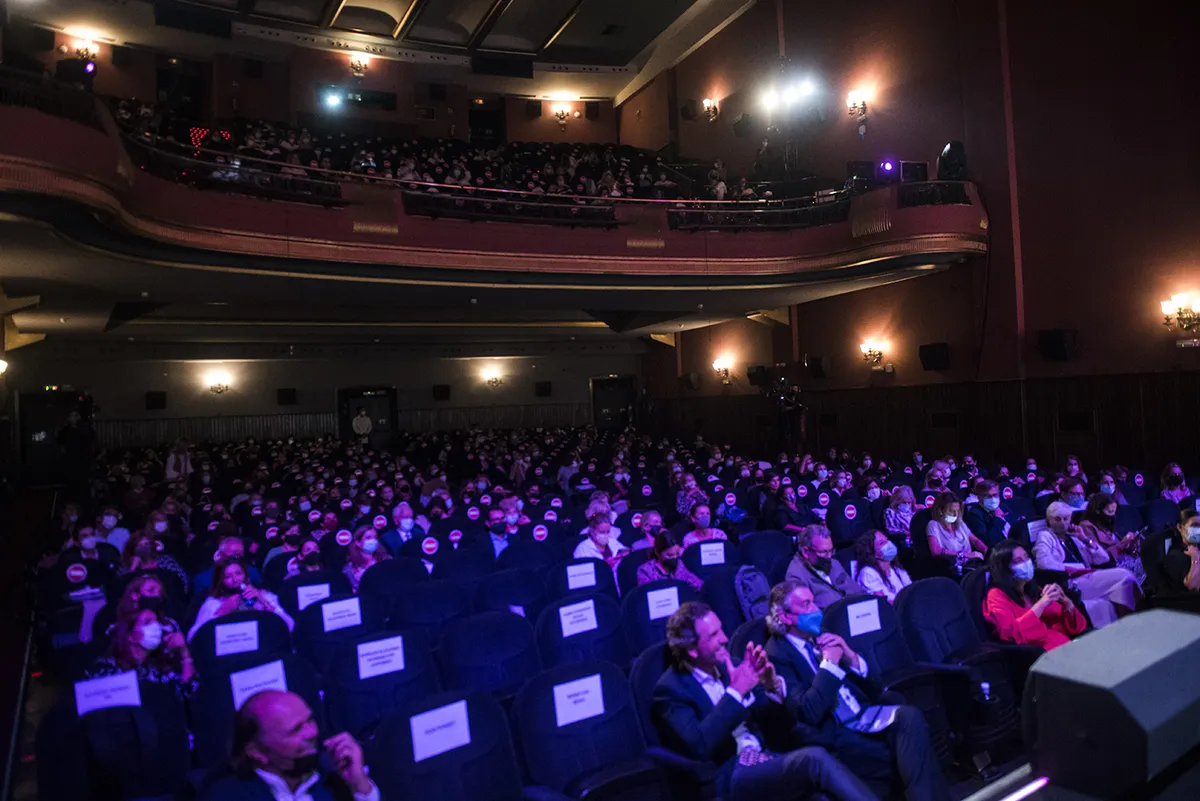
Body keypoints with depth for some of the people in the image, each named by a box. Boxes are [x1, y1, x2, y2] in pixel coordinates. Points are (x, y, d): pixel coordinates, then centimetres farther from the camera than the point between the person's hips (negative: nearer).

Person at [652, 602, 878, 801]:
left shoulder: (729, 666, 12)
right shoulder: (671, 689, -6)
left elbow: (781, 722, 13)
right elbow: (699, 747, -22)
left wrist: (772, 685, -8)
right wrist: (736, 691, -21)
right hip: (728, 778, -6)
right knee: (814, 759, -27)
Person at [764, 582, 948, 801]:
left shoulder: (817, 637, 13)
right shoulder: (776, 656, -9)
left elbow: (865, 677, 16)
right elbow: (808, 713, -21)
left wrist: (850, 656, -6)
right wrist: (829, 663, -17)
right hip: (833, 736, -7)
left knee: (909, 716, -24)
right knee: (908, 758, -26)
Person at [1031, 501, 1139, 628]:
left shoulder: (1073, 537, 25)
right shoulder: (1045, 536, 8)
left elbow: (1104, 559, 19)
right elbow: (1044, 563, -11)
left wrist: (1085, 539, 9)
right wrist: (1071, 569, -16)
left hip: (1086, 577, 6)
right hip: (1068, 582, -6)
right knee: (1124, 577, -19)